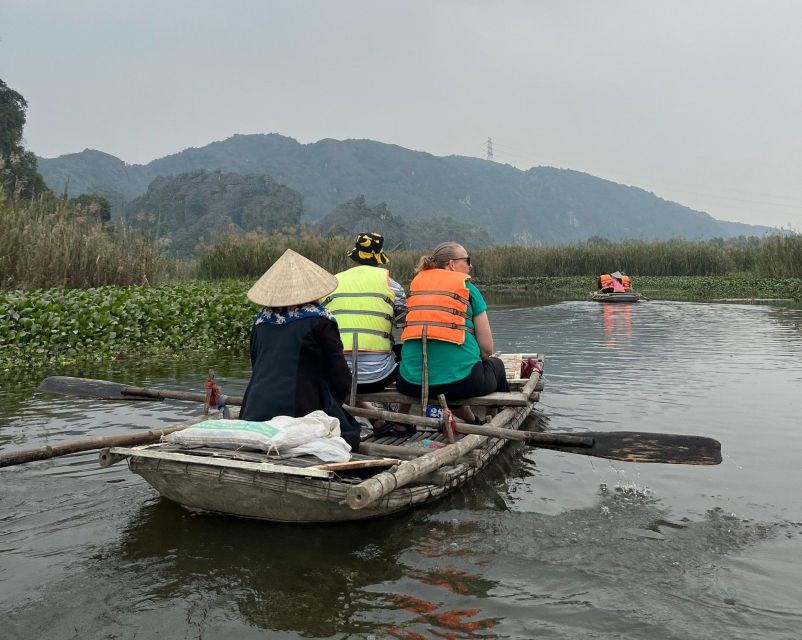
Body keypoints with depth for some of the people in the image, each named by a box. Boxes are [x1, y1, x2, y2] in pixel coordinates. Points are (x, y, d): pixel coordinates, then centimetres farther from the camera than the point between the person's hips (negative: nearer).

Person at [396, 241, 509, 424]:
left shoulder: (416, 284, 13)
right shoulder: (466, 288, 1)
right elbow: (487, 348, -2)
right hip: (459, 381, -4)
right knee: (496, 364, 29)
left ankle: (475, 423, 41)